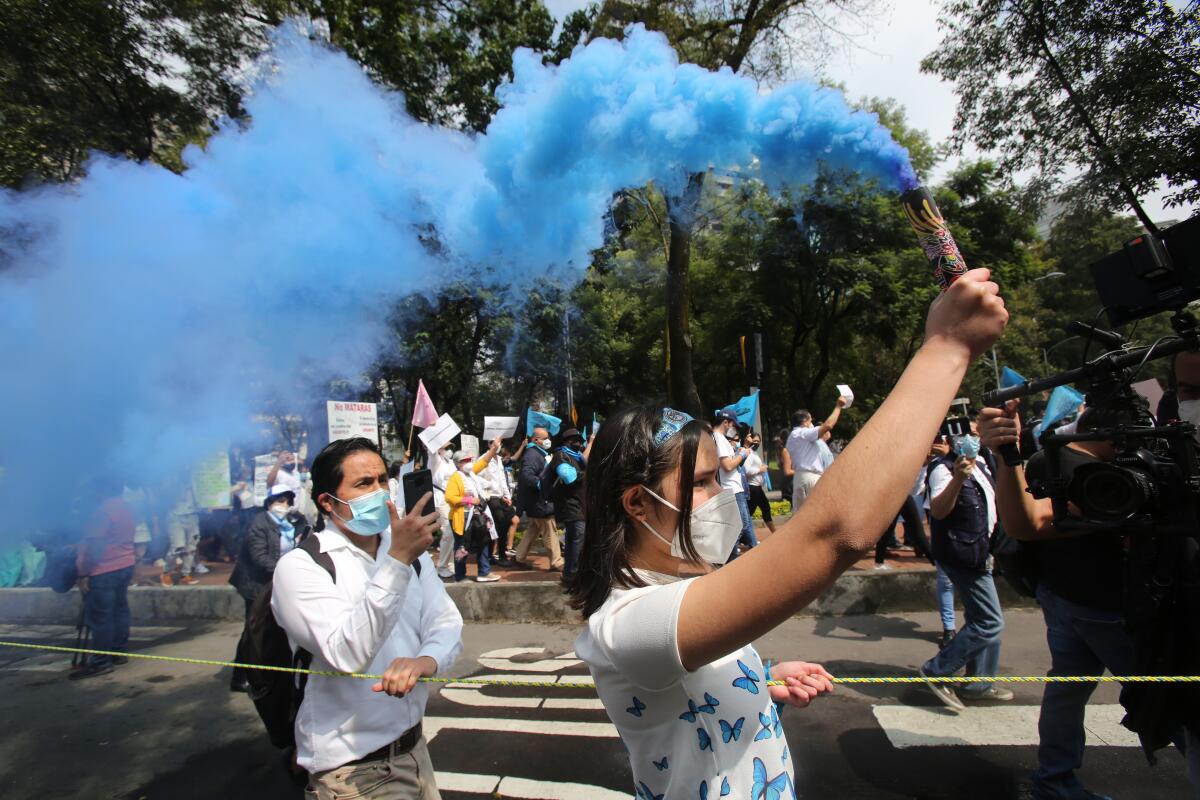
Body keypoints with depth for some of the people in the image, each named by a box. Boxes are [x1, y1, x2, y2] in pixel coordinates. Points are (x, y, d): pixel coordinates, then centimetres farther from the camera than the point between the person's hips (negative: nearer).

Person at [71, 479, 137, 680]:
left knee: (99, 617, -1)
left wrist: (84, 574, -17)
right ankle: (119, 652, 22)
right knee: (120, 610, 15)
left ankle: (100, 662, 4)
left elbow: (95, 545, -22)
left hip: (103, 571, -9)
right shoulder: (126, 508, 8)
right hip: (125, 566, 9)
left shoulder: (104, 510, -20)